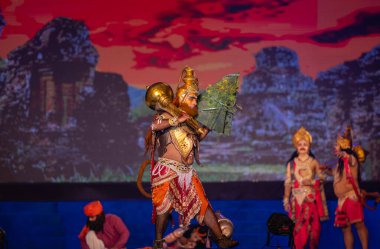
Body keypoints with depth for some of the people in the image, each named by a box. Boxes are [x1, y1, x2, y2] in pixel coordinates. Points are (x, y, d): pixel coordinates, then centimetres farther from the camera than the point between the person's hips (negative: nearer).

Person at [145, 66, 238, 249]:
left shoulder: (191, 121, 17)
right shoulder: (168, 116, -3)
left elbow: (198, 137, 33)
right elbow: (154, 125, -23)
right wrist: (178, 120, -22)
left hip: (187, 172, 6)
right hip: (168, 170, -6)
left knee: (202, 204, 1)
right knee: (164, 207, -6)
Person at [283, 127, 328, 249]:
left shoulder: (313, 162, 7)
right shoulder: (292, 163, 7)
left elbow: (321, 178, 6)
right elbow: (288, 182, 5)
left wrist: (311, 182, -13)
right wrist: (286, 200, 1)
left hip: (312, 198, 0)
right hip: (297, 198, 0)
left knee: (313, 225, -2)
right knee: (299, 227, -6)